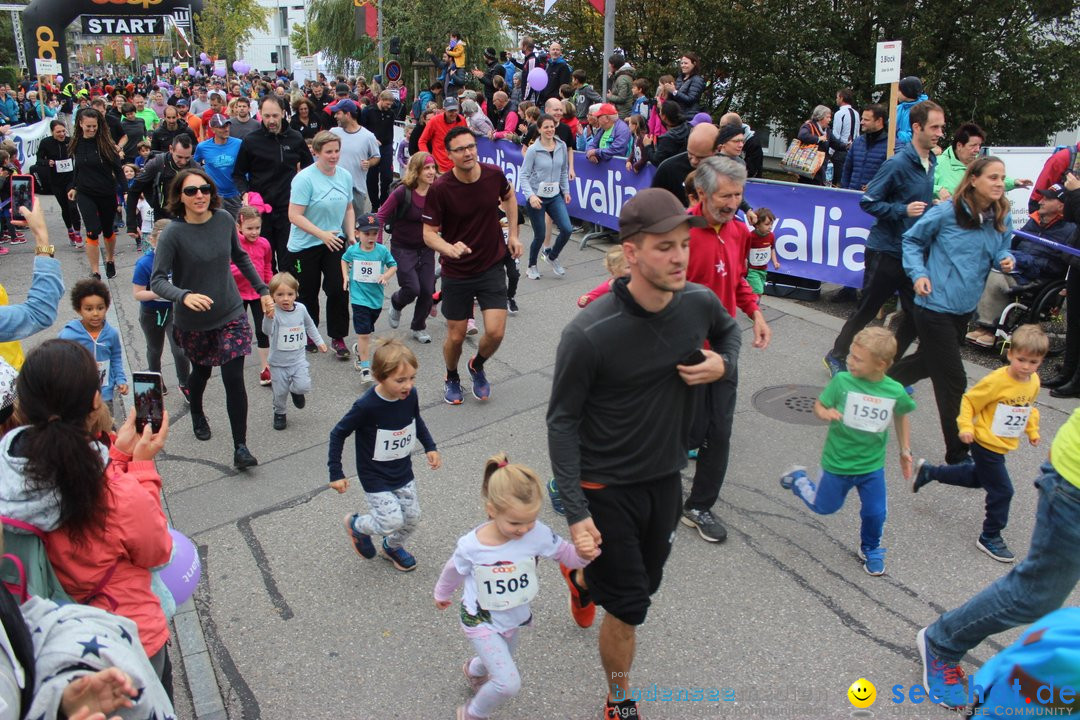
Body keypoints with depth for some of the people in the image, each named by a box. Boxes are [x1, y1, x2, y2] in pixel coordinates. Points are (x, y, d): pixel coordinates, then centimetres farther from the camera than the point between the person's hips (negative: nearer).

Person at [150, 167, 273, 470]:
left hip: (231, 314, 1)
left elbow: (240, 257, 10)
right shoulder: (173, 234, -18)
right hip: (193, 321, -1)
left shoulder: (224, 219, -7)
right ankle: (197, 415, 53)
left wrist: (263, 290, 10)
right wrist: (184, 295, -40)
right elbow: (157, 280, -21)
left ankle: (240, 448, -1)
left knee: (234, 380, -7)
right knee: (201, 371, 21)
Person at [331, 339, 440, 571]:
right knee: (392, 521, -11)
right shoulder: (366, 406, -29)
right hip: (375, 477, -6)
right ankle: (356, 525, 22)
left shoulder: (410, 395, -13)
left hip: (404, 472, 6)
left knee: (412, 517, 13)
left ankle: (393, 547, 45)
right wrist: (336, 473, -14)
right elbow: (338, 434, -15)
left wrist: (430, 447, 5)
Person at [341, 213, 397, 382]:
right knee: (364, 334, -8)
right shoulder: (352, 250, -4)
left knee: (367, 331, 20)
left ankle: (359, 349, 49)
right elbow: (344, 260, 18)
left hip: (376, 298, 2)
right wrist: (345, 276, 4)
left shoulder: (382, 250, -6)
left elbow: (393, 266, 5)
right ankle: (365, 367, -2)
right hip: (359, 297, -2)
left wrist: (386, 276, -13)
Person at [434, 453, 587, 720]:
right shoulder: (470, 545, -28)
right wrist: (442, 594, 13)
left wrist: (583, 553, -38)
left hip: (514, 617, 4)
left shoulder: (538, 534, -27)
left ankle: (474, 669, 64)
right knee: (509, 683, -14)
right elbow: (454, 571, -7)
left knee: (499, 666, 29)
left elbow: (568, 557, -14)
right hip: (481, 620, -4)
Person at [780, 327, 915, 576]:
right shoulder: (842, 381, -20)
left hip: (872, 465, 1)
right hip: (837, 462, -1)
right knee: (824, 506, 17)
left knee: (875, 513, 8)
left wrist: (905, 450, 8)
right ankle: (798, 479, 45)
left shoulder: (895, 391, -14)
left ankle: (870, 549, 38)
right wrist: (825, 413, -31)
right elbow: (819, 404, -9)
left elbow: (901, 416, 7)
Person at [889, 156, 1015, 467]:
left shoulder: (1002, 218, 2)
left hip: (965, 309, 7)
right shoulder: (947, 212, -14)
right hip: (935, 305, -7)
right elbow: (912, 240, -2)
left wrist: (1006, 260, -9)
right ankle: (958, 454, 9)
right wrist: (919, 274, -15)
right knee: (952, 381, -2)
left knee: (928, 362, 23)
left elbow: (1001, 251, 14)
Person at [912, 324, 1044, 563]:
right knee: (1001, 491, -2)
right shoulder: (996, 381, -25)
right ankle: (990, 538, 16)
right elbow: (969, 400, -16)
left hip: (1004, 445, 8)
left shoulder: (1033, 382, -2)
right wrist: (966, 426, -24)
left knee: (978, 477, 27)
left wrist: (1032, 430, 14)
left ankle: (928, 472, 41)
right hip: (986, 444, -8)